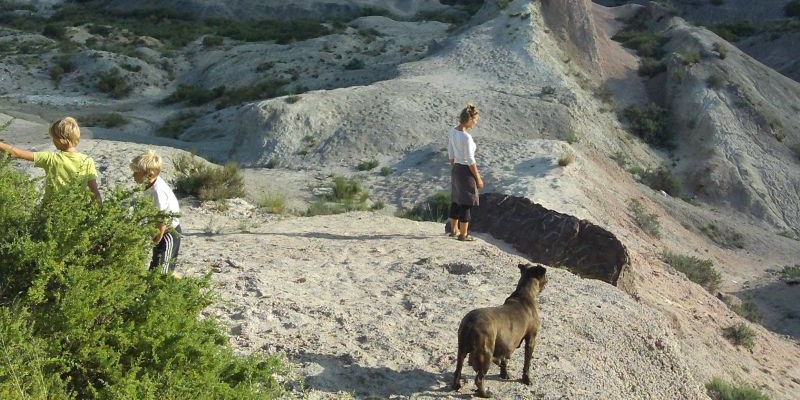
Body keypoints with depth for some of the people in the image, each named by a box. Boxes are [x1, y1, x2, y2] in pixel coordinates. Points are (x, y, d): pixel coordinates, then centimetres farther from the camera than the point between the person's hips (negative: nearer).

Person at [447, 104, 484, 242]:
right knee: (466, 203, 4)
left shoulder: (452, 132, 0)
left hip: (455, 169, 8)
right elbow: (470, 160, -21)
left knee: (457, 200, 21)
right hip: (466, 170, -8)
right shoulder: (466, 137, -24)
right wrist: (478, 178, -12)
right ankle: (463, 234, 12)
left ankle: (454, 229, 33)